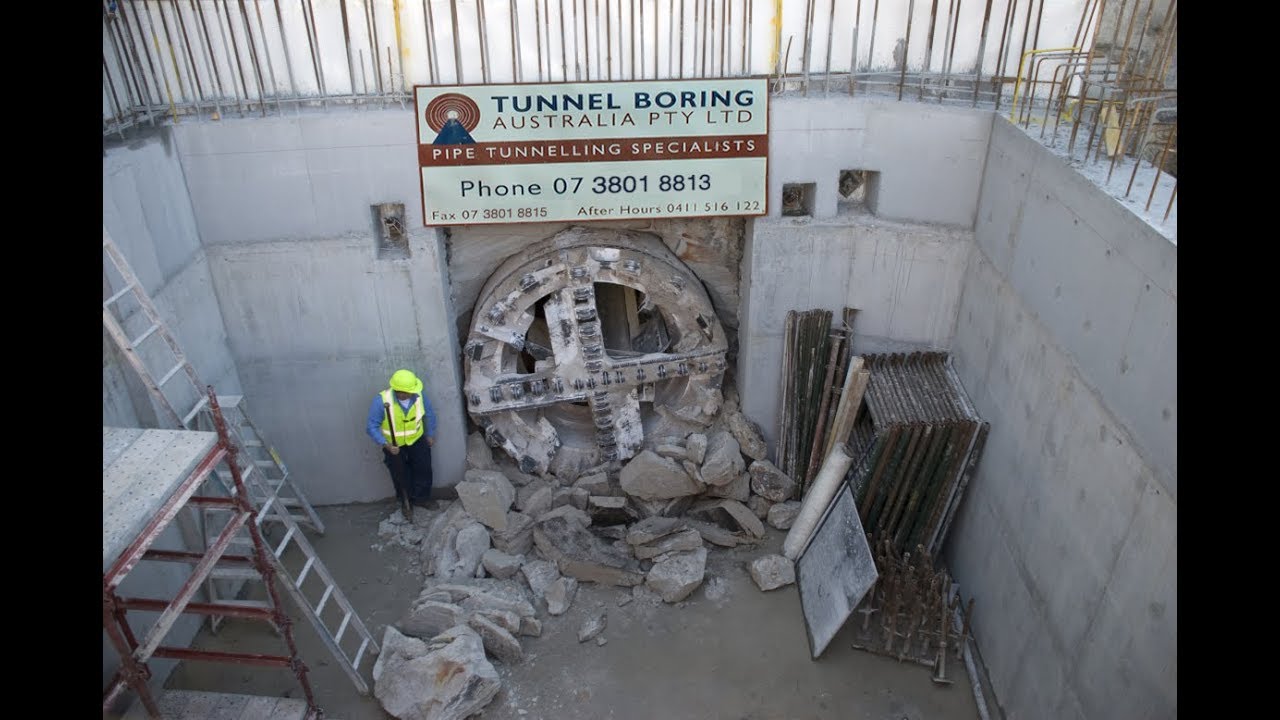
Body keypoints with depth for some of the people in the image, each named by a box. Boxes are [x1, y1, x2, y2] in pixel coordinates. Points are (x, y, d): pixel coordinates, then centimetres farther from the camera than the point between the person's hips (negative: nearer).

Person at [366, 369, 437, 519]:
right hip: (394, 445, -2)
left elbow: (429, 415, -5)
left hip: (417, 440, 2)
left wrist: (430, 434, 4)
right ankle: (406, 502, 43)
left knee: (424, 470, 17)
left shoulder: (419, 395, -24)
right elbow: (371, 426, -25)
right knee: (401, 476, 17)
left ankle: (421, 498, 43)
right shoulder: (382, 401, -33)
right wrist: (385, 445, -34)